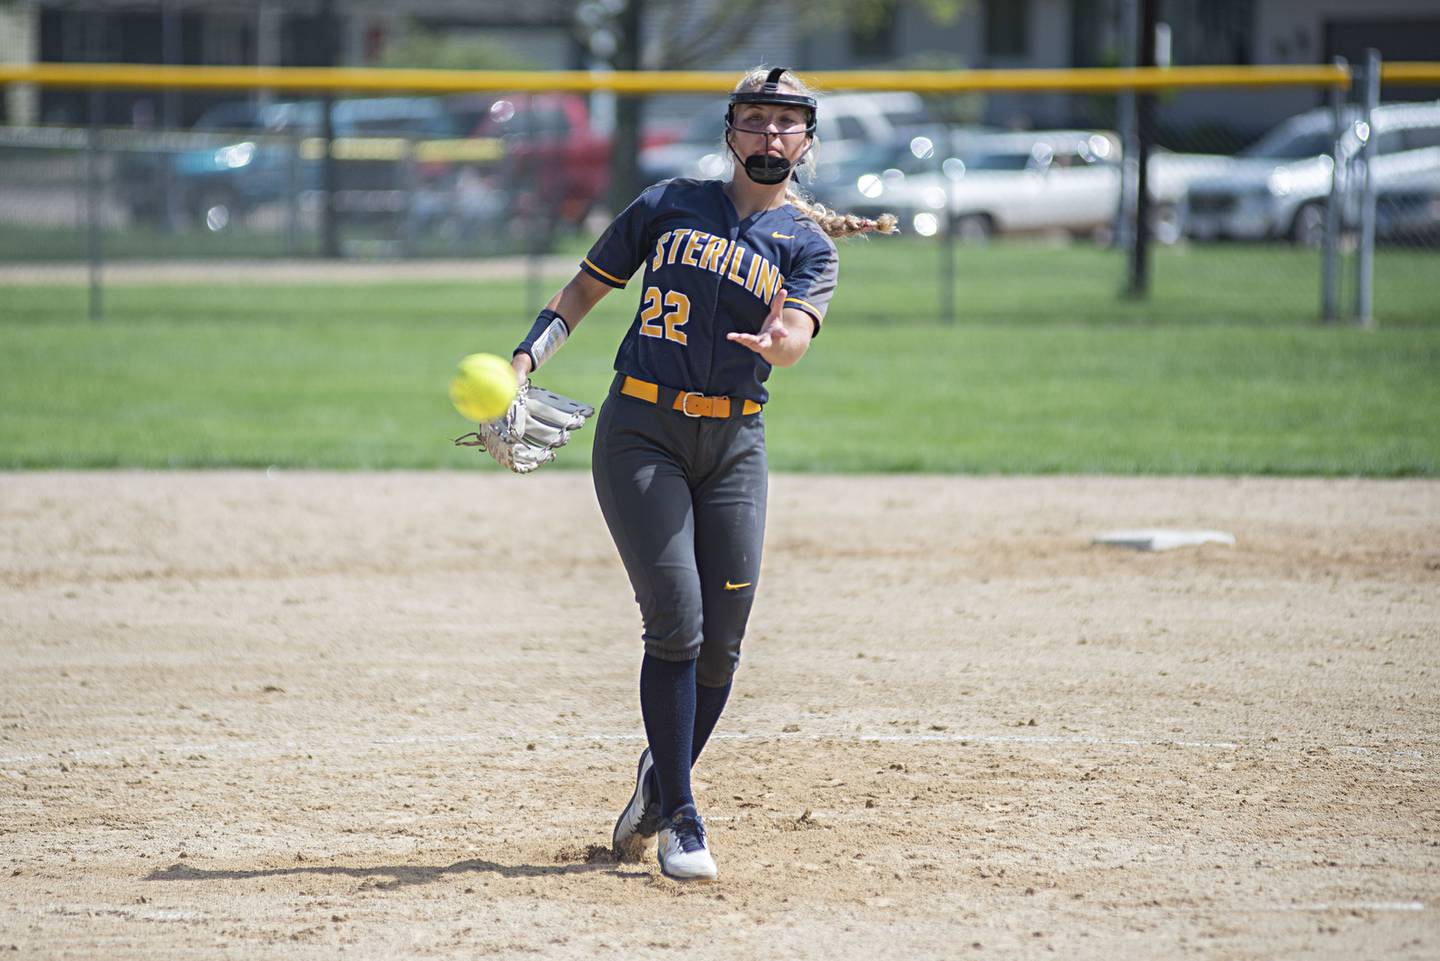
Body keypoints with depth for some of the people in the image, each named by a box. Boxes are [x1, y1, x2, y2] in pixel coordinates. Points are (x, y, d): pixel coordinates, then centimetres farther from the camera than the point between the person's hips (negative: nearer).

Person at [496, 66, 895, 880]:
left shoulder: (810, 246, 5)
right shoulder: (671, 205, 7)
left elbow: (796, 340, -14)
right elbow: (588, 288, 14)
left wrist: (774, 340, -38)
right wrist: (525, 361, 0)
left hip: (734, 445, 2)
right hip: (641, 433, -2)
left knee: (722, 643, 0)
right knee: (677, 623, -13)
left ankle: (663, 780, 26)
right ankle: (679, 818, -6)